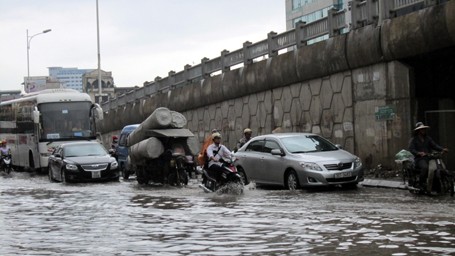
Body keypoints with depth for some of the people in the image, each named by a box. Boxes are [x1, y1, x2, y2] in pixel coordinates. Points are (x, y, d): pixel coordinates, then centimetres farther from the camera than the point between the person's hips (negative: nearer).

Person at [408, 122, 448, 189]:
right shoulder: (413, 139, 5)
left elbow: (434, 145, 9)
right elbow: (411, 149, -9)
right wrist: (419, 153, -28)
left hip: (428, 157, 5)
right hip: (419, 158, -5)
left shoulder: (428, 138, 20)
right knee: (425, 167, -36)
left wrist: (442, 149, -11)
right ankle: (421, 183, -24)